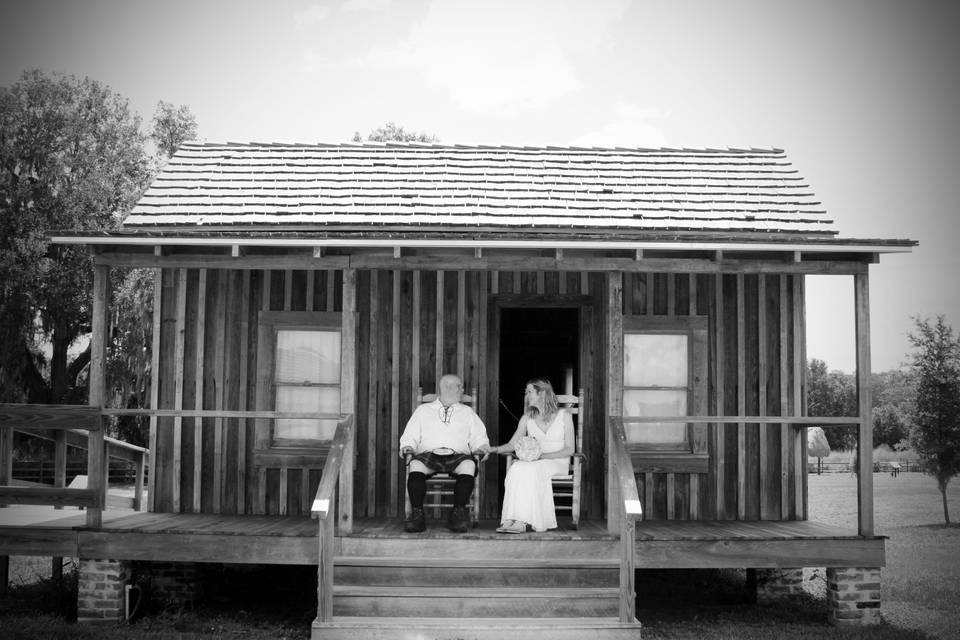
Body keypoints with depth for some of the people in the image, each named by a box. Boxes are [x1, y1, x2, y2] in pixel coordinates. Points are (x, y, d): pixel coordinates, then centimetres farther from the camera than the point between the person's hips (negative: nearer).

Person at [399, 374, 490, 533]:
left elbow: (478, 438, 17)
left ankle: (458, 513, -28)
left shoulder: (467, 412, 27)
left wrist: (482, 447, -5)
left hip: (458, 456, 1)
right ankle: (417, 514, -30)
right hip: (428, 454, 0)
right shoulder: (423, 410, 25)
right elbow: (410, 436, 16)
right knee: (416, 464, -34)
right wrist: (407, 447, -6)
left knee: (468, 465, -34)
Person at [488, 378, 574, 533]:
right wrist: (492, 449, -7)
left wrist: (543, 455, -14)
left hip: (557, 463, -3)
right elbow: (512, 445, 11)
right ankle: (511, 520, -40)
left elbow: (569, 449, -2)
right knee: (516, 467, -32)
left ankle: (521, 521, -40)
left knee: (531, 469, -36)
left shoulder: (563, 416, 3)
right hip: (533, 462, 3)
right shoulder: (527, 418, 15)